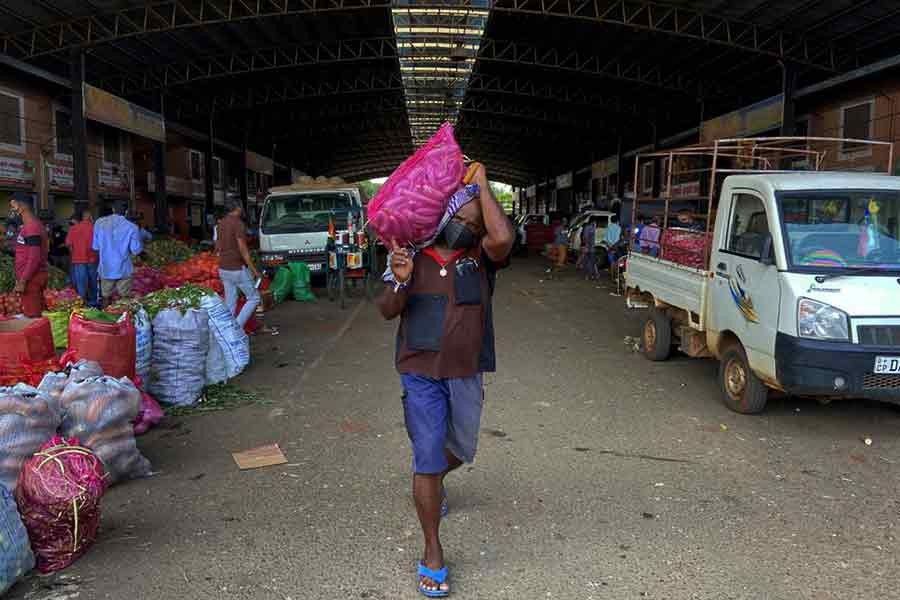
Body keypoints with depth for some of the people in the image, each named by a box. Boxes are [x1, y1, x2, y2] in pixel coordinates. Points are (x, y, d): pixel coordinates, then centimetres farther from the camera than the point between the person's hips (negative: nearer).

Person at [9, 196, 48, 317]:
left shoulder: (31, 227, -16)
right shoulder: (35, 225, 16)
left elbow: (34, 258, -22)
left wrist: (22, 281, -21)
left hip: (31, 278, -10)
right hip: (34, 276, 10)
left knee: (32, 316, -7)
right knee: (38, 314, 12)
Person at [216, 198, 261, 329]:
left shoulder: (221, 224, 9)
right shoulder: (238, 223, -16)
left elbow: (217, 248, 15)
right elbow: (242, 249, -21)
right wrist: (254, 269, -17)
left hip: (224, 269, 8)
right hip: (238, 269, -8)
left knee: (230, 303, 12)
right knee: (254, 298, 4)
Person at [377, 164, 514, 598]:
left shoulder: (480, 258, -2)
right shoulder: (413, 256, -1)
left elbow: (503, 239, -26)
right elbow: (387, 312, -3)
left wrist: (482, 184, -16)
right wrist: (400, 282, -24)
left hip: (466, 375, 2)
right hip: (421, 375, -2)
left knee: (460, 451, 22)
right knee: (427, 459, -5)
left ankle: (434, 481, 58)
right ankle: (432, 554, 11)